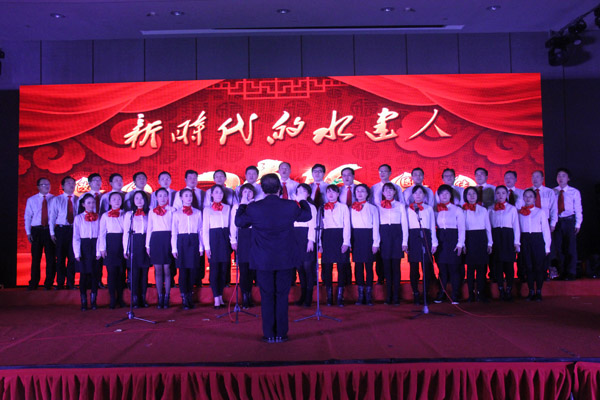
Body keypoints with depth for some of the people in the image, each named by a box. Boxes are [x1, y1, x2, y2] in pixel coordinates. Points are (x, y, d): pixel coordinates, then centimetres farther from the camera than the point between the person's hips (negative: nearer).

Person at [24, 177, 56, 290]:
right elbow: (27, 217, 8)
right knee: (36, 257, 5)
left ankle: (49, 283, 11)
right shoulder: (31, 200, 8)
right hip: (36, 230, 1)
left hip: (50, 230, -1)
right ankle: (34, 283, 16)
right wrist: (28, 232, 1)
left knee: (51, 257, 1)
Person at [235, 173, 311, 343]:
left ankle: (269, 334, 15)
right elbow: (307, 215, 11)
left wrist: (242, 205, 25)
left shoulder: (253, 208, -12)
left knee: (266, 297, 9)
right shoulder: (290, 206, -9)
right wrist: (303, 200, 30)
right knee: (282, 296, 10)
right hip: (285, 259, 1)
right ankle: (281, 334, 16)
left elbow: (239, 222, 7)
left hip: (263, 261, -1)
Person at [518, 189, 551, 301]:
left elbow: (546, 229, 3)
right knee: (528, 266, 5)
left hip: (538, 239, -1)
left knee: (538, 266, 0)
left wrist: (547, 247, 0)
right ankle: (531, 292, 13)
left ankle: (538, 292, 11)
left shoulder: (540, 212, 3)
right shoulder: (520, 213, 7)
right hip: (525, 240, 1)